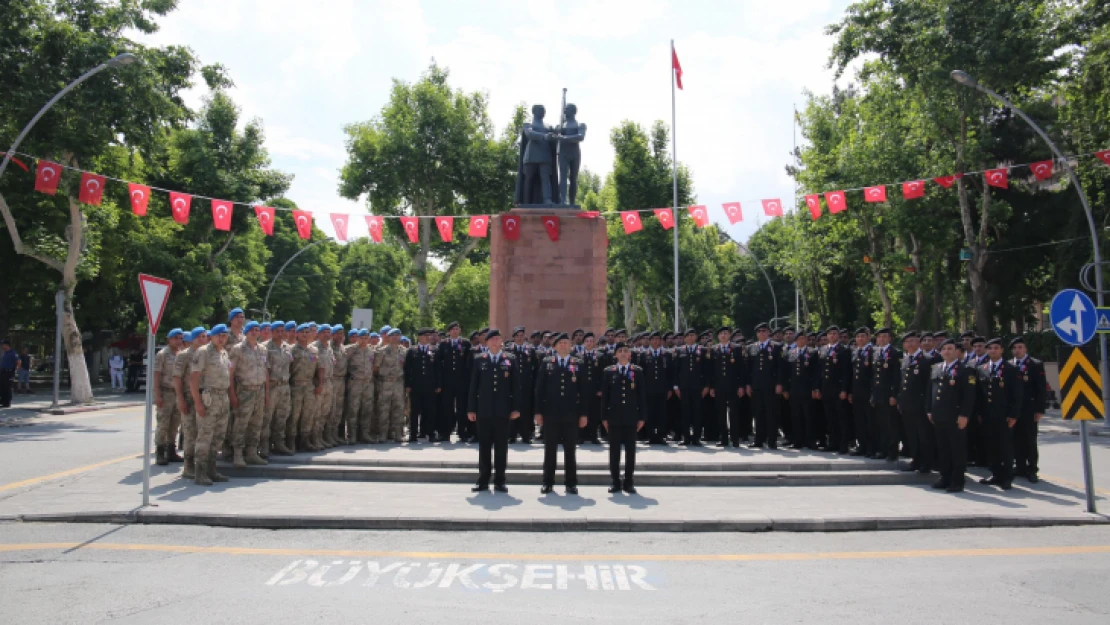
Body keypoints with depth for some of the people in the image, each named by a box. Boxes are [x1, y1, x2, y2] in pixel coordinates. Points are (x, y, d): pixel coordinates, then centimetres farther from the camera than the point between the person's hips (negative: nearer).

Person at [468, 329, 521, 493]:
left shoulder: (510, 359, 5)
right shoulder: (479, 360, 6)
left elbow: (515, 385, 3)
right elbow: (473, 386, 5)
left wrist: (516, 408, -3)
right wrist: (471, 409, 1)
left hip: (503, 411, 0)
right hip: (484, 410, 0)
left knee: (501, 447, 5)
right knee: (484, 446, 6)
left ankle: (499, 481, 13)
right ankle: (483, 481, 13)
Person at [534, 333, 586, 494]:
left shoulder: (578, 364, 6)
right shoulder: (546, 363, 5)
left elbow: (582, 390, 4)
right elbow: (540, 389, 3)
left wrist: (583, 414, 0)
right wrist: (538, 411, -3)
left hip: (571, 414, 0)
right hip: (550, 413, 0)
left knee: (570, 450, 6)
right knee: (549, 450, 6)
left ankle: (571, 483, 13)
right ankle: (548, 482, 14)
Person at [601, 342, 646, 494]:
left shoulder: (638, 371, 5)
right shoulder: (608, 372, 5)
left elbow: (642, 395, 4)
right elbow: (604, 396, 4)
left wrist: (641, 417, -1)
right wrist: (604, 417, 0)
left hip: (631, 417, 0)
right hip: (614, 416, 0)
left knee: (630, 450, 4)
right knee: (614, 450, 4)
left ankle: (629, 482, 12)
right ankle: (615, 482, 12)